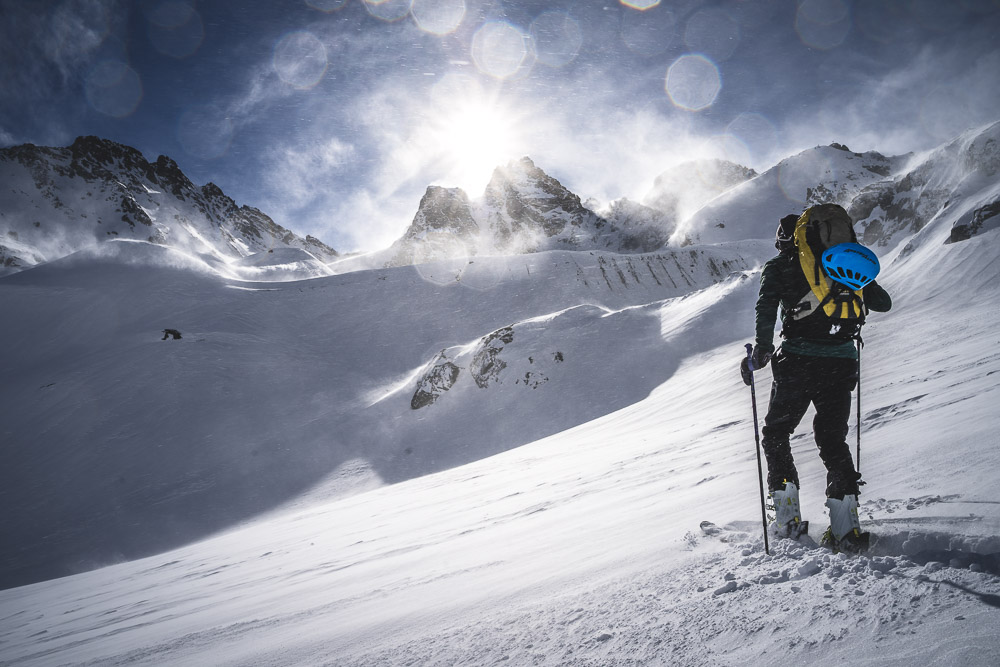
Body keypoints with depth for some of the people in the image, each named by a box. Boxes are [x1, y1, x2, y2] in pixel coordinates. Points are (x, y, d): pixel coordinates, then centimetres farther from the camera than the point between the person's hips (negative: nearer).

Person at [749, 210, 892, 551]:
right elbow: (883, 304, 16)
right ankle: (846, 527, 5)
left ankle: (787, 516, 7)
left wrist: (762, 347, -7)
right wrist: (856, 289, 33)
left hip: (797, 360, -3)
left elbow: (767, 307, -13)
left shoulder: (779, 266, 4)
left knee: (776, 433, 15)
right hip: (841, 361, 3)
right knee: (833, 439, 15)